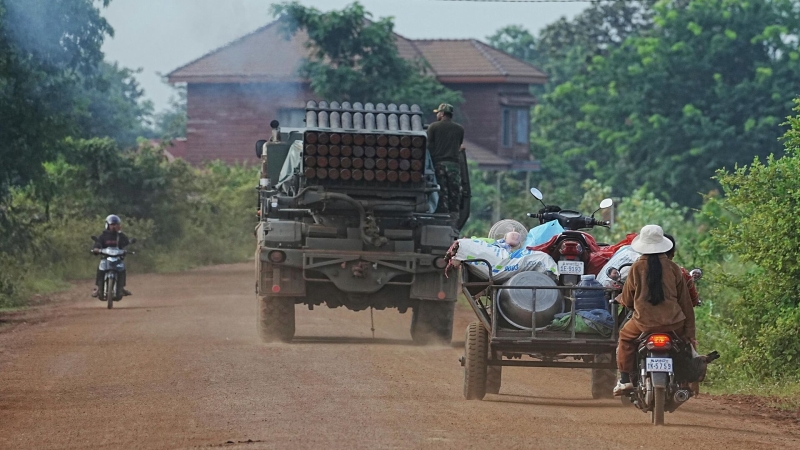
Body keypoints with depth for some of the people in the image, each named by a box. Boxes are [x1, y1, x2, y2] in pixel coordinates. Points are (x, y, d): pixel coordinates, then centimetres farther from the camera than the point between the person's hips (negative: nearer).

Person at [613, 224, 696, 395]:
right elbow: (685, 300, 3)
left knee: (625, 337, 27)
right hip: (673, 323, 1)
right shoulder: (672, 267, 1)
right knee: (686, 341, 30)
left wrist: (619, 298, 34)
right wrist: (690, 331, 9)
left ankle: (625, 380, 21)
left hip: (645, 322, -1)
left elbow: (627, 300, 8)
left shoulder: (637, 267, -2)